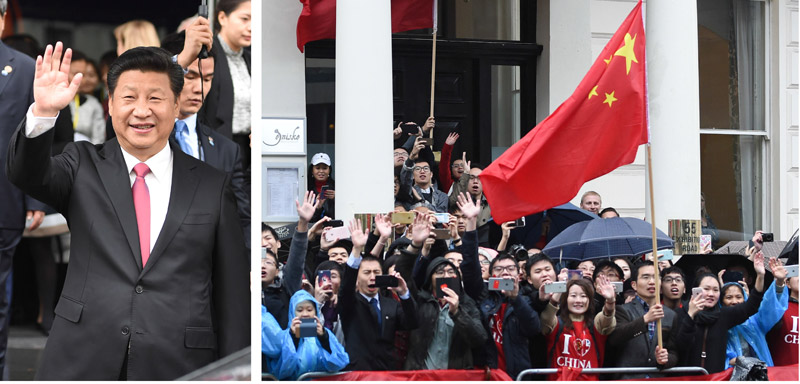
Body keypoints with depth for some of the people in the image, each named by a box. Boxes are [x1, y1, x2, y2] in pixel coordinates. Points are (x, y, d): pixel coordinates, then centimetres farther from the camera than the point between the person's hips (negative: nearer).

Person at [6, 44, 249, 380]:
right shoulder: (84, 166, 8)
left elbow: (232, 298, 5)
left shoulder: (212, 186, 5)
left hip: (177, 367, 0)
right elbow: (26, 173, -12)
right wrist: (43, 112, -29)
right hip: (81, 364, 0)